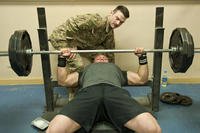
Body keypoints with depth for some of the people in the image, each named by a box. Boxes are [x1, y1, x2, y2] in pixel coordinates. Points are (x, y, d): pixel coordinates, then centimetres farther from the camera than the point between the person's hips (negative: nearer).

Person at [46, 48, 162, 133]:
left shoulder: (116, 69, 45)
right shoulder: (87, 69, 46)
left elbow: (142, 79, 40)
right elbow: (63, 81, 39)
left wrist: (142, 57, 35)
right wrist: (62, 58, 34)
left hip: (116, 93, 1)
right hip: (88, 93, 0)